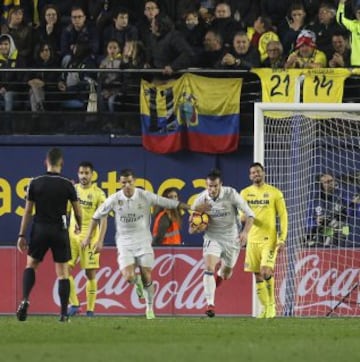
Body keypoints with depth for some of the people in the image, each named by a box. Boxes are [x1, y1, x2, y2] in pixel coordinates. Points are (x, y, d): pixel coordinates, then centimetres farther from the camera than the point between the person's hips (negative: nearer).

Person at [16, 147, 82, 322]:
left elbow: (28, 211, -1)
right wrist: (79, 227, 24)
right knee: (63, 272, 6)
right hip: (60, 231, -1)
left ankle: (25, 300, -5)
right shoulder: (67, 185, -5)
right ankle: (64, 313, 2)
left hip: (39, 229, 1)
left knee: (31, 265, 18)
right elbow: (78, 211, 3)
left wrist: (22, 235, 4)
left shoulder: (35, 183, -3)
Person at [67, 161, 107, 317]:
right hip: (73, 233, 3)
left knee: (90, 273, -2)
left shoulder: (98, 193, -3)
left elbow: (103, 218, -5)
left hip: (90, 236, -3)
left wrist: (100, 240, -13)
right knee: (65, 268, -8)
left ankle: (90, 309, 4)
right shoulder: (73, 189, 8)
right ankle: (74, 304, 1)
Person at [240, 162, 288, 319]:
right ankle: (266, 307, 13)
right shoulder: (245, 193, 9)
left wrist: (282, 239, -8)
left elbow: (283, 216, 0)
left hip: (269, 239, -4)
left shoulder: (274, 193, -1)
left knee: (266, 271, -17)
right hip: (252, 240, 4)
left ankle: (271, 305, -3)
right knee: (258, 275, 4)